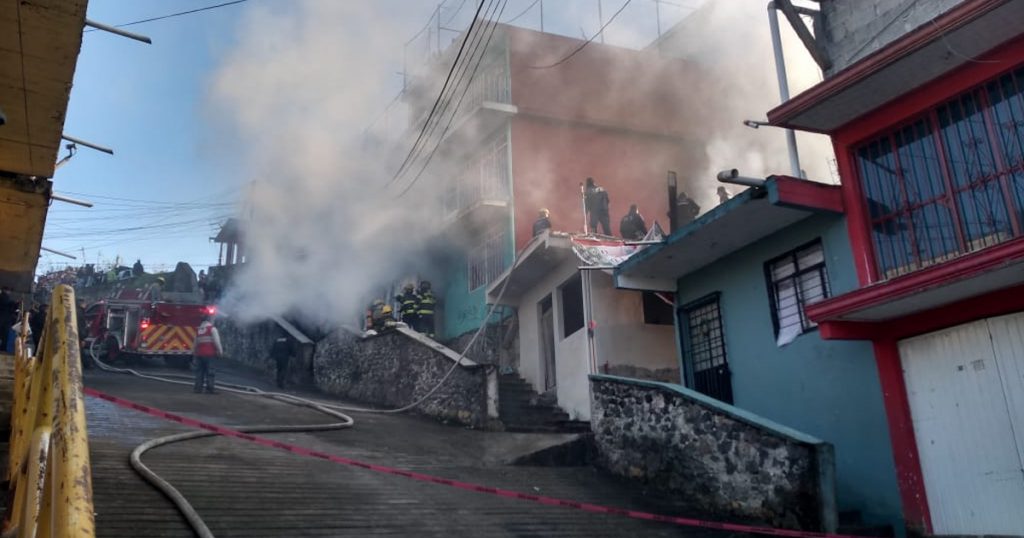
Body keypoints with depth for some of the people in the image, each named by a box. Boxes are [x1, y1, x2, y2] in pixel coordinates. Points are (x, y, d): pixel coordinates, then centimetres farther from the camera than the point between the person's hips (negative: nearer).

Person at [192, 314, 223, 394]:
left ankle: (198, 388, 8)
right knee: (210, 372, -5)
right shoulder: (212, 329, -4)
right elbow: (217, 341, -10)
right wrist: (220, 352, -6)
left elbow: (195, 343, 19)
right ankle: (210, 388, -8)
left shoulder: (198, 330, 16)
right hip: (209, 354, -6)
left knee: (199, 372, 10)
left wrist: (194, 352, 24)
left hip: (199, 354, 6)